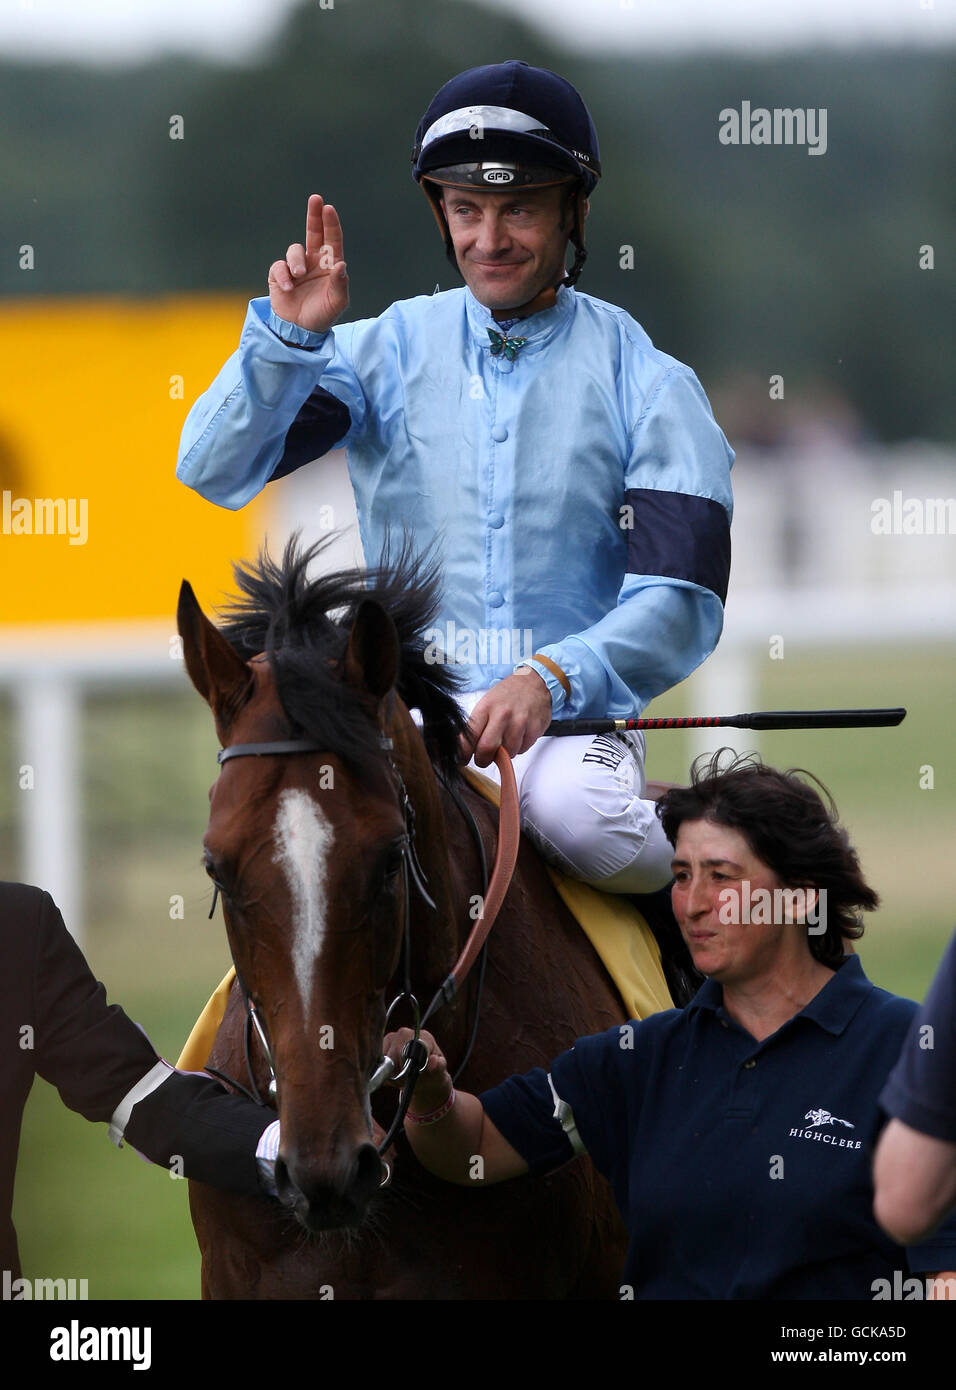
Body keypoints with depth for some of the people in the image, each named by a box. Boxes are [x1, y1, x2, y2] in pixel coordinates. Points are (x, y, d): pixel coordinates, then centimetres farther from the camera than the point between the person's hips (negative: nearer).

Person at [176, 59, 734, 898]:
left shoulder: (647, 385, 3)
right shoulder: (388, 351, 10)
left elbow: (683, 598, -8)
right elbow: (215, 472, 2)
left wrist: (553, 679, -26)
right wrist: (288, 336, -14)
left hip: (569, 719, -2)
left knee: (582, 818, -35)